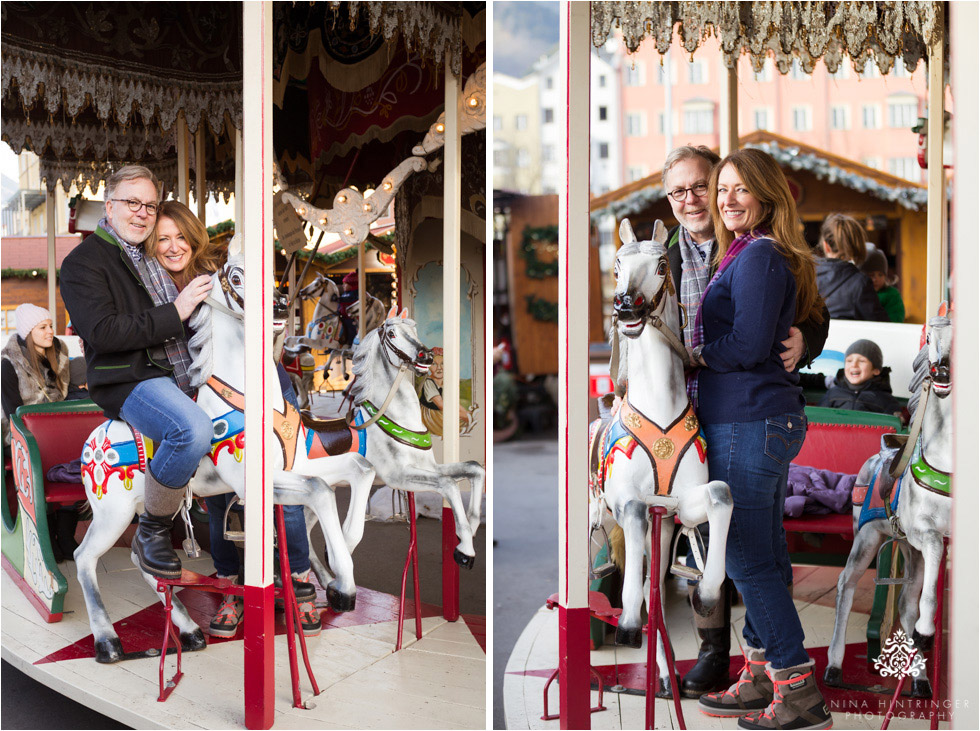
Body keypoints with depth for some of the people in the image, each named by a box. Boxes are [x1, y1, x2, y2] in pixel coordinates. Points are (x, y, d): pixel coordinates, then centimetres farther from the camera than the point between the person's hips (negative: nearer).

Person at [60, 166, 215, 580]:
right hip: (130, 380, -8)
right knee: (193, 430, -34)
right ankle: (150, 533, -14)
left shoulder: (158, 256, 21)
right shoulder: (82, 263, -2)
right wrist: (174, 313, -16)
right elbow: (102, 332, -16)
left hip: (182, 375, 8)